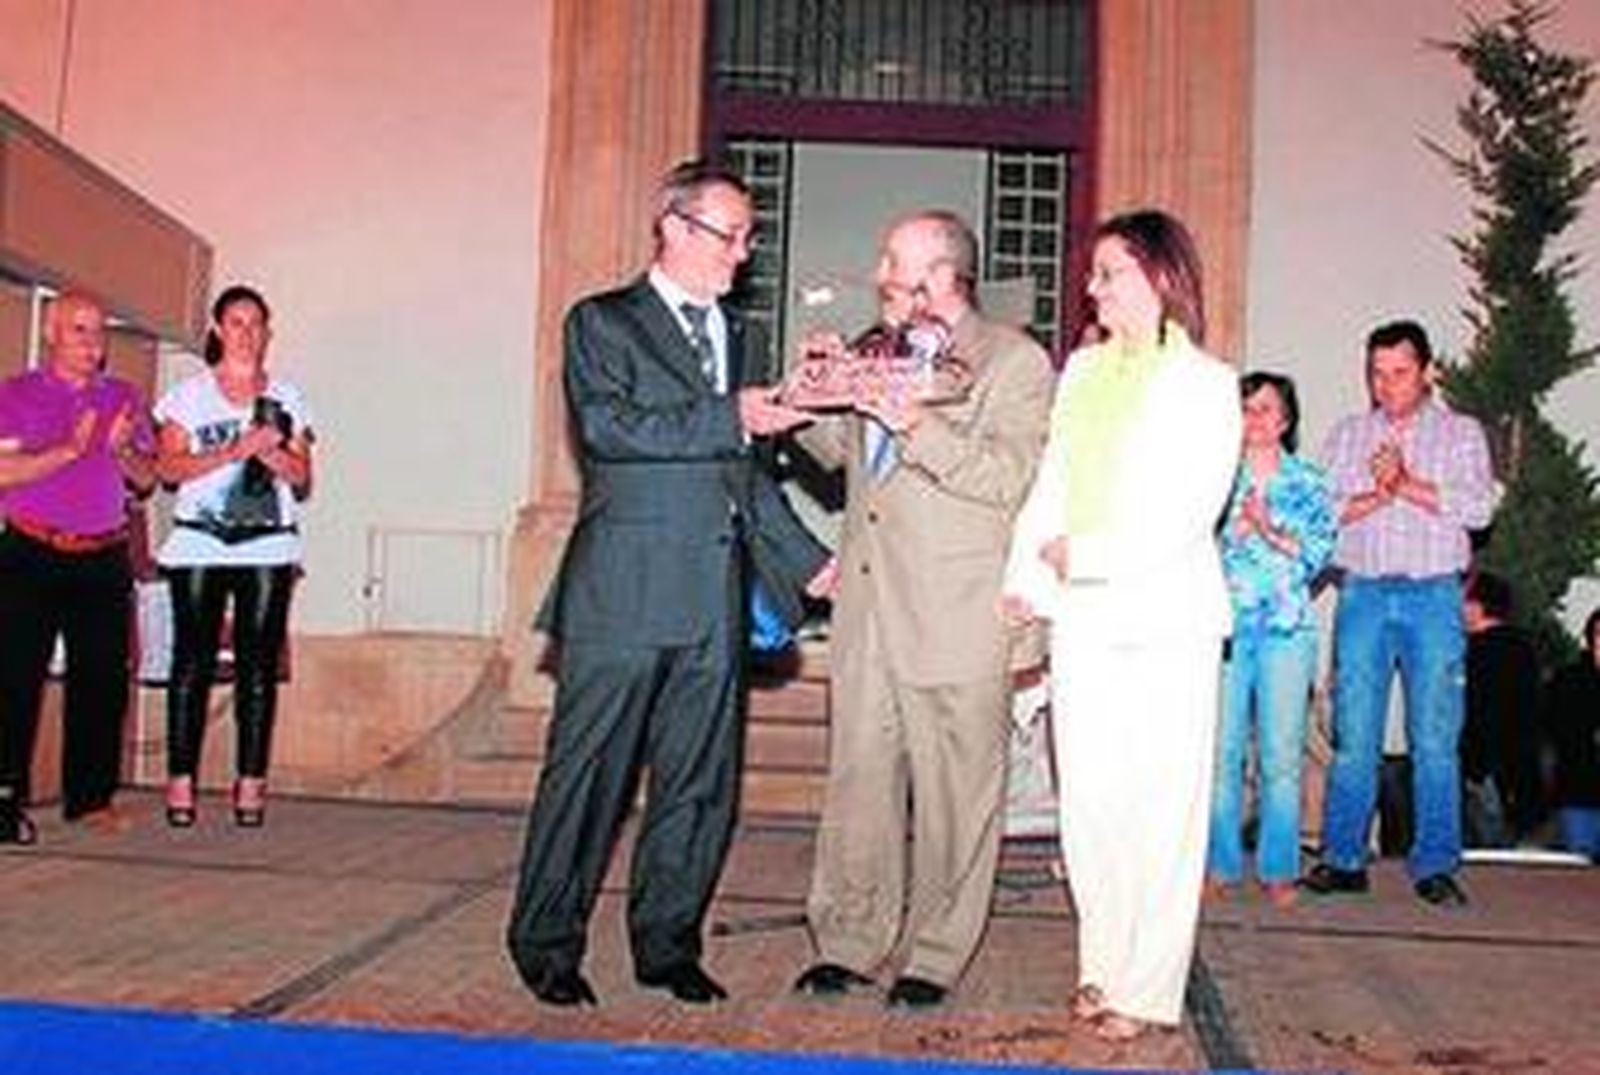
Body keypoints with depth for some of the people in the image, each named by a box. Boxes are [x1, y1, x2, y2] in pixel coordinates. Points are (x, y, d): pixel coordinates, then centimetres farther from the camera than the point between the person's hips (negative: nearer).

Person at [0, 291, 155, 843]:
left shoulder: (124, 397, 15)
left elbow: (146, 479, 13)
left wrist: (123, 450, -7)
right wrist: (67, 450, -18)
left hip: (104, 559, 3)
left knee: (103, 679, 3)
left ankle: (91, 797, 10)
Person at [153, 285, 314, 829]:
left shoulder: (287, 399, 15)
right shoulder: (190, 394, 10)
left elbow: (304, 484, 12)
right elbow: (169, 467, -2)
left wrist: (279, 458, -7)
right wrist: (235, 450, -12)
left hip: (269, 545, 1)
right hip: (199, 543, -1)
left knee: (259, 663, -2)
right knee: (192, 659, -3)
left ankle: (250, 783, 1)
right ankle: (181, 780, 1)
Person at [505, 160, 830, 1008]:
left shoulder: (737, 335, 20)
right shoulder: (603, 323, 2)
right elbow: (608, 426, -16)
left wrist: (808, 560, 16)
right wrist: (730, 417, -18)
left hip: (715, 598, 6)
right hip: (623, 591, -6)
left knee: (699, 779, 9)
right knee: (590, 770, 0)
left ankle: (666, 942, 22)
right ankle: (546, 942, 14)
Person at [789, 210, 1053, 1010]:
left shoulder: (1014, 361, -1)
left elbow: (1008, 479, -13)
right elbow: (832, 451, 26)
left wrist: (915, 424, -22)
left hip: (955, 621, -6)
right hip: (867, 611, 6)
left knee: (952, 791, 1)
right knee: (858, 780, 8)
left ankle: (935, 957, 13)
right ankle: (849, 944, 18)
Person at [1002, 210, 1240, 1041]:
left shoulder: (1207, 383, -1)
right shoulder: (1081, 371, 15)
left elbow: (1190, 514, -9)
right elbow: (1050, 485, 13)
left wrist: (1086, 557, -12)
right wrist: (1026, 581, 2)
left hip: (1166, 617, -5)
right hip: (1082, 615, 5)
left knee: (1160, 804, -1)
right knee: (1087, 798, 6)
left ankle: (1149, 990, 6)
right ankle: (1102, 965, 19)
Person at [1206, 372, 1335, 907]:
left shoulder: (1308, 481, 11)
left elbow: (1320, 551, 0)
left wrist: (1272, 530, -13)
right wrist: (1237, 525, -12)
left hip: (1287, 626, 0)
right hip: (1225, 622, 0)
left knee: (1282, 754, -1)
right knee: (1221, 749, -2)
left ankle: (1278, 868, 9)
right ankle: (1220, 864, 8)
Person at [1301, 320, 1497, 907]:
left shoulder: (1461, 433, 10)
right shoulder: (1348, 435, 14)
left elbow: (1478, 508, -6)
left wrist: (1408, 483, -11)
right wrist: (1376, 496, -12)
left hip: (1433, 596, -1)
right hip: (1364, 594, 1)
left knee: (1435, 739, -1)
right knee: (1353, 736, 0)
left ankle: (1435, 865, 8)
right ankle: (1343, 859, 7)